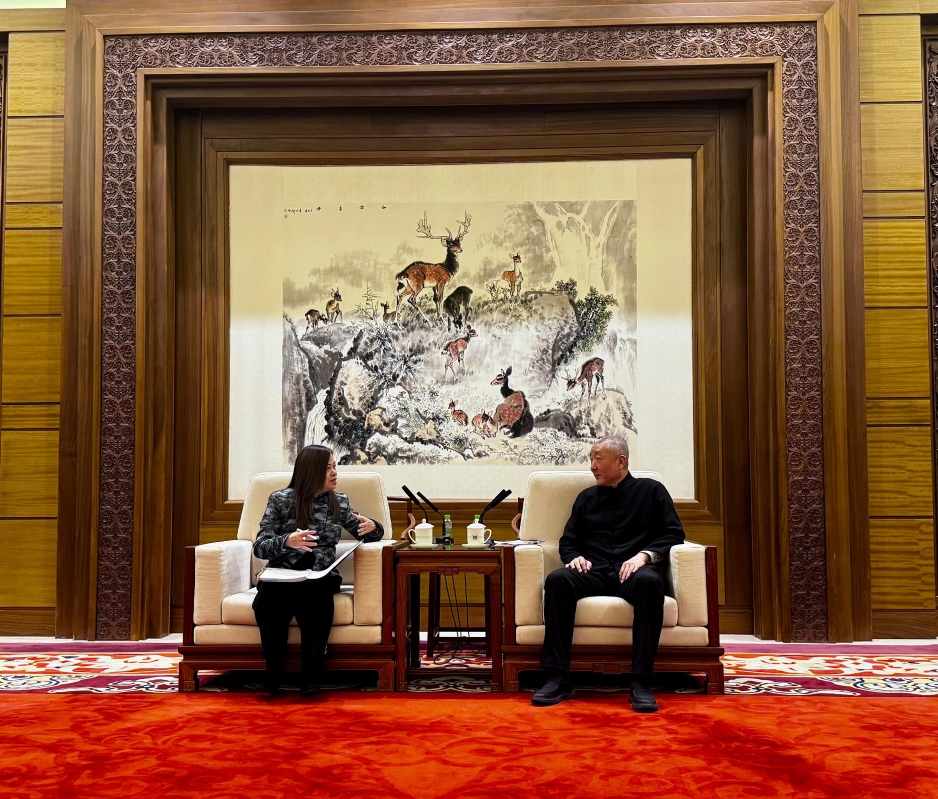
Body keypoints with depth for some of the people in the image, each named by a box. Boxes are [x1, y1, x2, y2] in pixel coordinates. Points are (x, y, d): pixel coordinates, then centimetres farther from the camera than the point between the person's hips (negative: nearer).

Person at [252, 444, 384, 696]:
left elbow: (370, 534, 23)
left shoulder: (339, 503, 15)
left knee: (315, 599, -36)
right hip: (281, 577, -1)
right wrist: (287, 541, -21)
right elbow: (260, 547, 0)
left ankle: (310, 678, -26)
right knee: (270, 602, -36)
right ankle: (273, 678, -19)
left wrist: (372, 527, -3)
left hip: (319, 579, 1)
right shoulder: (280, 500, 6)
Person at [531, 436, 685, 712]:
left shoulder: (651, 490, 16)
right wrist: (575, 557, -1)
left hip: (633, 570, -3)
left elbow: (674, 534, 7)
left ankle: (641, 683, -36)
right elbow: (568, 542, 23)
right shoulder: (587, 497, 25)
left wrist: (645, 555, -10)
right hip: (594, 572, 3)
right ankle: (558, 679, -32)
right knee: (557, 580, -30)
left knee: (649, 581, -39)